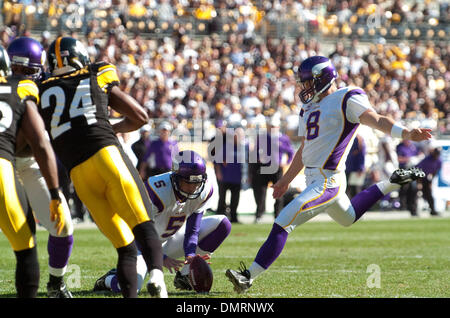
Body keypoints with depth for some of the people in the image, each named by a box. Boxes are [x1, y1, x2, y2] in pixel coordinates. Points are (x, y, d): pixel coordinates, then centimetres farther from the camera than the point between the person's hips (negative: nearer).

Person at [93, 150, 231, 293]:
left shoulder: (204, 191, -16)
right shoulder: (158, 191, -34)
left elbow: (192, 231, -10)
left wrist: (190, 255, -31)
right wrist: (161, 258, -45)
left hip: (169, 241, 6)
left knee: (222, 224, -9)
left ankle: (184, 276, -6)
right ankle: (109, 279, 10)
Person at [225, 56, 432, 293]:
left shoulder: (347, 100, -9)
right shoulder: (309, 108, 16)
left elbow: (376, 120, -22)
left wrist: (406, 134, -38)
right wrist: (286, 180, 30)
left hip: (328, 181, -10)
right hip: (314, 180, 10)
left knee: (283, 224, -16)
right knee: (348, 218, 32)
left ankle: (249, 276, -14)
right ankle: (392, 183, 41)